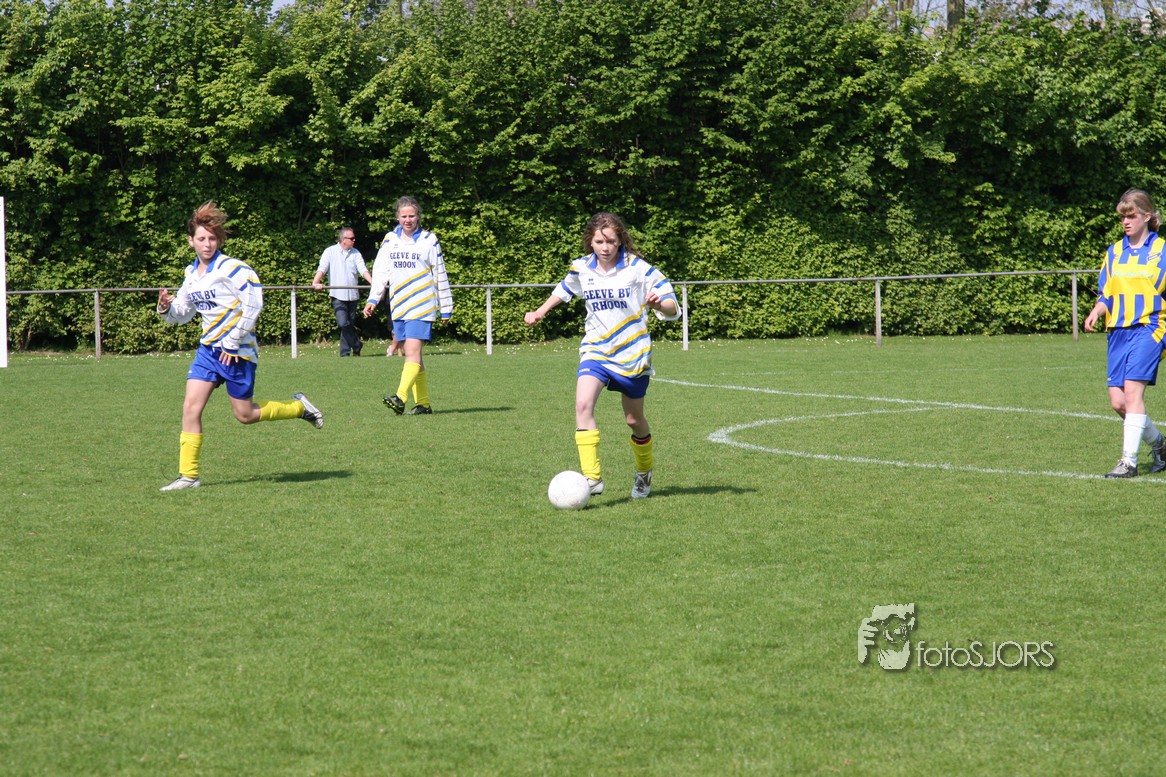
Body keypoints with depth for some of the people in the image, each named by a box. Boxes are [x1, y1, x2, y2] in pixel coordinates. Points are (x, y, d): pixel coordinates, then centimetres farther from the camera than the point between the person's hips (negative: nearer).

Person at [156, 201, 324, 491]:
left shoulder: (233, 268, -13)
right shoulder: (191, 274, 9)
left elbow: (253, 304, -18)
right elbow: (183, 313, 18)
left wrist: (232, 341, -17)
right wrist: (166, 307, -6)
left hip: (237, 351, -6)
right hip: (208, 348, 6)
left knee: (245, 415, 1)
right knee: (191, 407, -6)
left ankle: (299, 407, 25)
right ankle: (188, 475, -2)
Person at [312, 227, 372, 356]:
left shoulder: (355, 253, 10)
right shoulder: (330, 252, 1)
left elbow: (363, 269, 0)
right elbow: (322, 268, -8)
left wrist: (373, 282, -17)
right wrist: (315, 282, -26)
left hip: (352, 294, 4)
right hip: (338, 295, -4)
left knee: (350, 324, 7)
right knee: (343, 323, -17)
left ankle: (345, 353, 16)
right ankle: (356, 345, -1)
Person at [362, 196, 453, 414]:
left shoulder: (429, 241, 3)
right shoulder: (390, 239, 11)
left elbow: (440, 276, 7)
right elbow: (380, 271, 13)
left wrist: (446, 308, 8)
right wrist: (373, 299, 1)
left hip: (422, 306, -5)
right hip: (398, 306, 5)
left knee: (413, 351, -17)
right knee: (412, 355, 6)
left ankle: (400, 398, -30)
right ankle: (423, 403, 11)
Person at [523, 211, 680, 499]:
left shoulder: (638, 268, -10)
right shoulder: (581, 269, 0)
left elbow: (673, 309, -10)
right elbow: (564, 290, 25)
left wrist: (658, 304, -31)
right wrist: (541, 311, 20)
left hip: (633, 354, -2)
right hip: (596, 350, 2)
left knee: (634, 419, 11)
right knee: (583, 403, -24)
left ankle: (644, 473, 39)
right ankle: (591, 478, -27)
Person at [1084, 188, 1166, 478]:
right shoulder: (1114, 252, 13)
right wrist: (1096, 312, -3)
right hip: (1118, 330, 5)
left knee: (1132, 389, -19)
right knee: (1118, 400, -1)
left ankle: (1129, 460, -18)